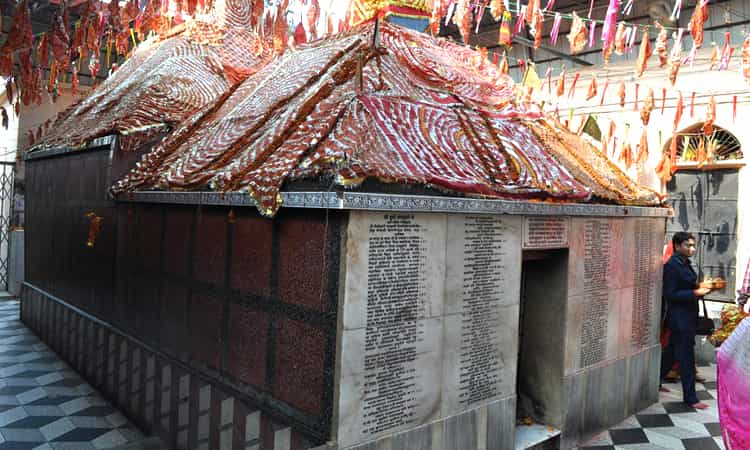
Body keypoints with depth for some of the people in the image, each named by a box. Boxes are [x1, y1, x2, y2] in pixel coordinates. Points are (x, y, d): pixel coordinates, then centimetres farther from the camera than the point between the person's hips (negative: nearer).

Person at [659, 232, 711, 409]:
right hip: (679, 319, -9)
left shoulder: (684, 263, 10)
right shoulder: (671, 266, -18)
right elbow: (670, 295, -20)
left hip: (688, 317, 9)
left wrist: (701, 287, 2)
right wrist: (695, 293, -23)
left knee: (671, 353, 18)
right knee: (686, 359, -2)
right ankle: (690, 398, 8)